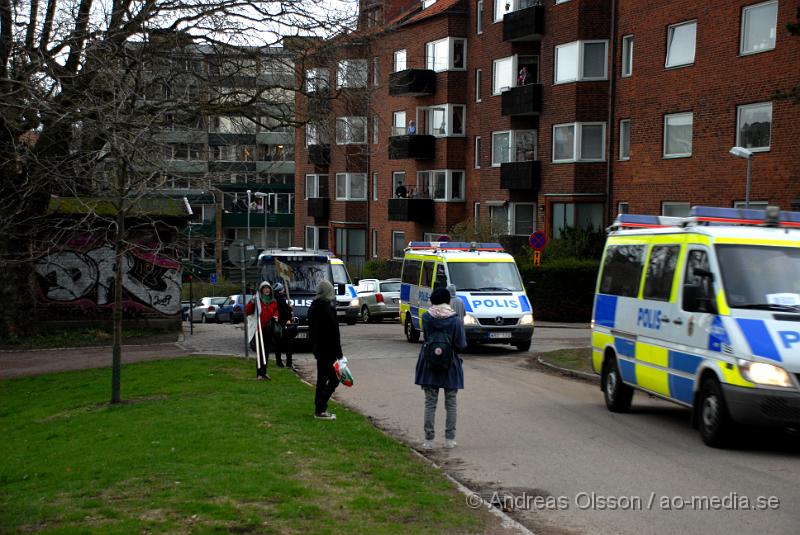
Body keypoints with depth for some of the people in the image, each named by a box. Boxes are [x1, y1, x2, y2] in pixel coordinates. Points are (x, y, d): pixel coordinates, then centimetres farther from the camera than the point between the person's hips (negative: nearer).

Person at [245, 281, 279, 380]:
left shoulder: (273, 302, 12)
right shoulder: (257, 300, -5)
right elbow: (247, 312, -7)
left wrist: (275, 316, 8)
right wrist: (251, 303, -20)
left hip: (269, 329, 6)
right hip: (260, 329, -6)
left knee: (266, 351, 13)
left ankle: (264, 372, 23)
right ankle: (259, 373, -5)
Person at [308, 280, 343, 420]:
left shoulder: (313, 307, 9)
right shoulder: (328, 307, -18)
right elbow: (334, 331, -19)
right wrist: (339, 352, -15)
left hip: (318, 349, 9)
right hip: (328, 350, -9)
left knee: (322, 378, 15)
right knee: (334, 378, -5)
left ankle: (319, 409, 18)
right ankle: (321, 409, -11)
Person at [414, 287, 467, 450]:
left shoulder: (426, 318, -7)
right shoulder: (455, 320, -13)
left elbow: (426, 337, 5)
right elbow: (461, 345, -11)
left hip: (429, 365, 1)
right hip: (450, 366, -1)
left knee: (430, 403, 7)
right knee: (451, 403, 11)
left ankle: (429, 439, 6)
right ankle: (449, 439, 12)